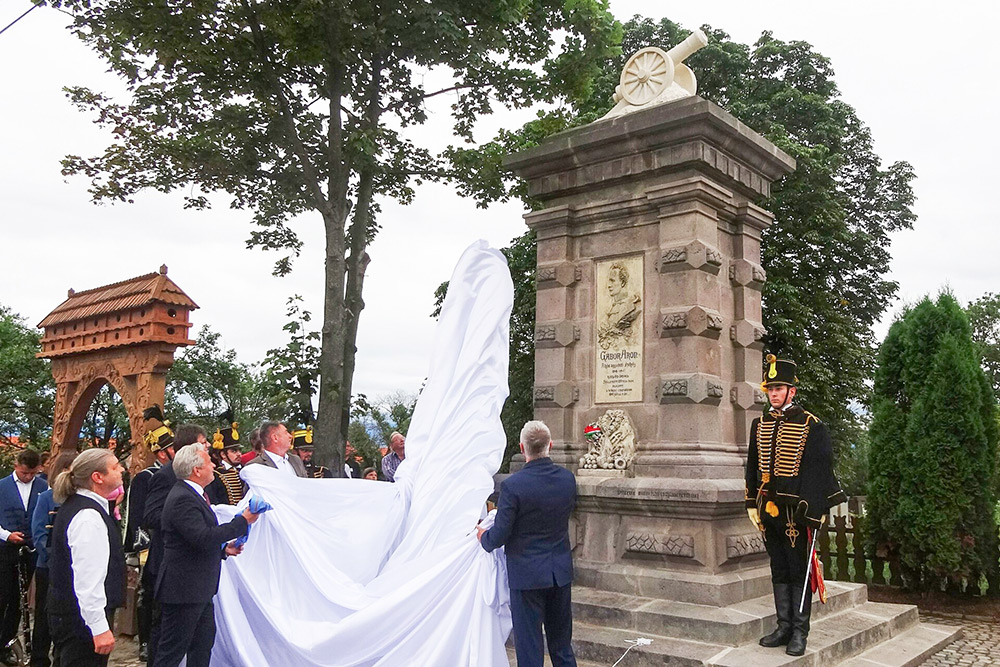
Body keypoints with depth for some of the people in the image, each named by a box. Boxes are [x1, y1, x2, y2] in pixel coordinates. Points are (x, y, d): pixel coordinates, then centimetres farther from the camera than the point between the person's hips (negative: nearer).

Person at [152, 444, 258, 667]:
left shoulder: (192, 494, 13)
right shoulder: (182, 499, -21)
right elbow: (203, 538, -29)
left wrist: (224, 548, 8)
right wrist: (243, 521, -23)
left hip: (199, 589, 10)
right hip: (183, 589, -10)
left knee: (204, 642, 18)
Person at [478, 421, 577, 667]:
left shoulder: (512, 485, -21)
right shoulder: (568, 478, -5)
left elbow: (499, 536, -17)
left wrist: (482, 536, 5)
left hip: (527, 575, -5)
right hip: (561, 572, 5)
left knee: (529, 647, 8)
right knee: (562, 644, 20)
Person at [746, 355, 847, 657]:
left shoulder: (811, 425, -7)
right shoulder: (759, 425, 9)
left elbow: (820, 471, -10)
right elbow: (752, 468, 14)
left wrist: (814, 510, -14)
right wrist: (752, 504, 10)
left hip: (796, 511, -5)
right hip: (768, 511, 5)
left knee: (799, 572, 3)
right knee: (779, 571, 13)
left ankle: (800, 632, 12)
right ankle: (784, 628, 23)